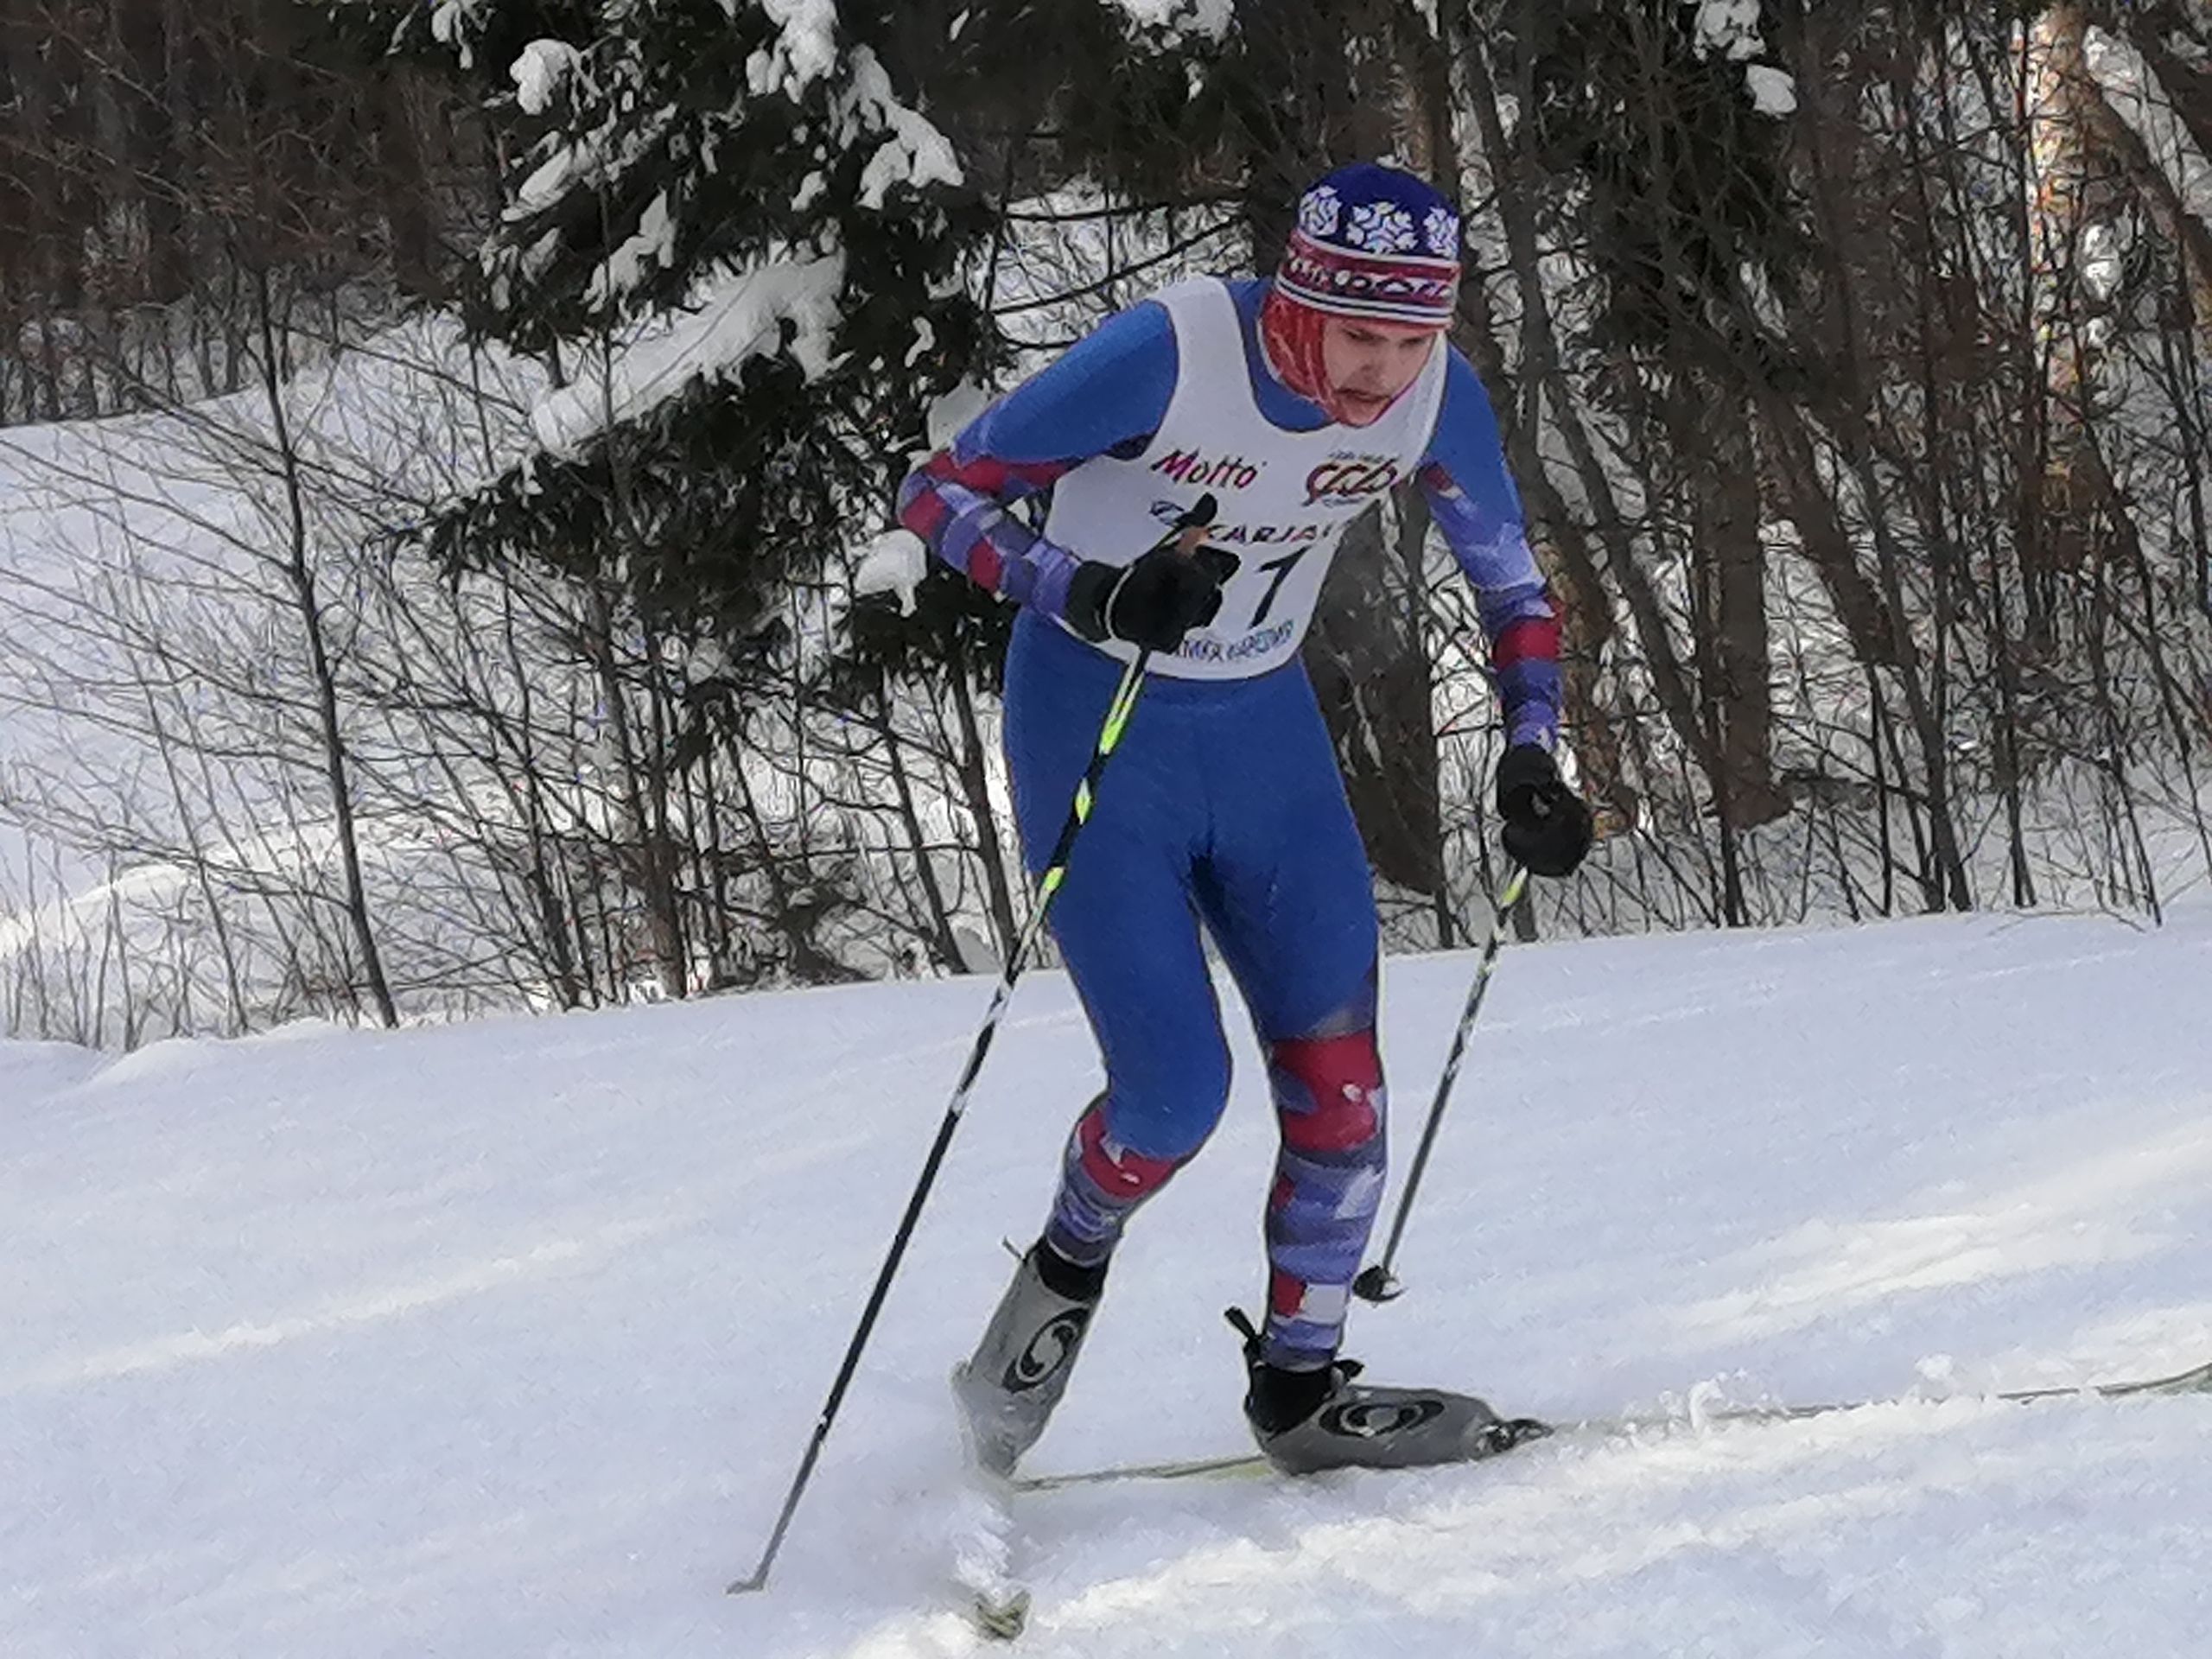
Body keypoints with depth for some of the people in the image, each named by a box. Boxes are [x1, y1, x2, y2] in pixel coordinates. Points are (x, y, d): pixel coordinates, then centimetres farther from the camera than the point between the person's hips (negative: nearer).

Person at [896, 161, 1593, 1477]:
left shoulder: (1436, 395, -12)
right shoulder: (1168, 356, -27)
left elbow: (1513, 585, 5)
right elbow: (941, 493, -21)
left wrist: (1532, 756, -9)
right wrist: (1095, 597, -36)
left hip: (1263, 733, 5)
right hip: (1096, 726, -5)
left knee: (1339, 1080, -4)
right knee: (1176, 1088, -13)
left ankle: (1301, 1388, 13)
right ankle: (1064, 1278, 18)